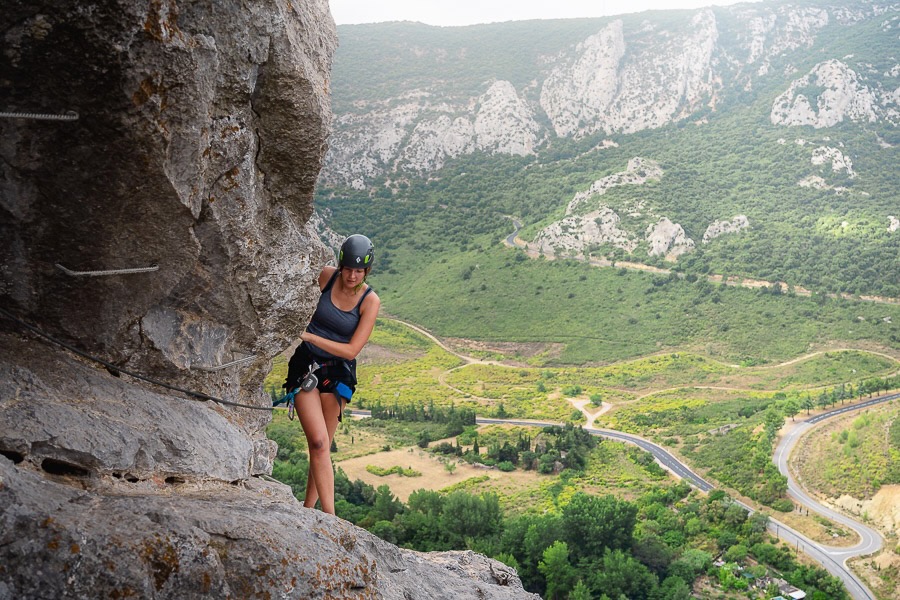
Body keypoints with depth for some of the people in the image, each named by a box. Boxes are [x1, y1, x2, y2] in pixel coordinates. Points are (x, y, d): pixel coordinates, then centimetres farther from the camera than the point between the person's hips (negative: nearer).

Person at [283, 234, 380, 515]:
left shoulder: (370, 301, -10)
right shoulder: (327, 276, -6)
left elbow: (351, 350, -14)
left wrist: (309, 336, -20)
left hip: (338, 373, 0)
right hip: (306, 365, 0)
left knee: (322, 445, 6)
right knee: (318, 442, -12)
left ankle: (307, 510, 20)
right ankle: (329, 515, -13)